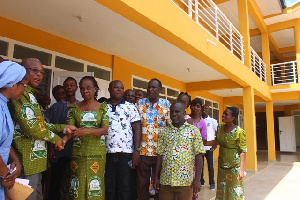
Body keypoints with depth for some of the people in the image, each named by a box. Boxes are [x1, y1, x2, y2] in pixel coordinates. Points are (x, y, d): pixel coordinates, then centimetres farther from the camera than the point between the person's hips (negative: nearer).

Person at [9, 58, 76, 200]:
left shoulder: (30, 94, 19)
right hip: (27, 160, -10)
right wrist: (55, 139, -9)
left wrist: (64, 128, 10)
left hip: (36, 160, 10)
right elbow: (30, 126, -22)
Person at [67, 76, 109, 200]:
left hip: (97, 153, -1)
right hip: (78, 152, 1)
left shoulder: (103, 107, 4)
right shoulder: (74, 108, 8)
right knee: (78, 186, 4)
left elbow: (105, 129, -7)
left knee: (95, 189, 2)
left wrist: (87, 131, -25)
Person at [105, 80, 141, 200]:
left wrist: (137, 151, -7)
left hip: (126, 153, -1)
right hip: (106, 154, 1)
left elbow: (137, 129, 2)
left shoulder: (130, 107, 6)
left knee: (126, 189, 5)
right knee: (108, 189, 10)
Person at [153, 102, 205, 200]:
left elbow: (198, 155, -3)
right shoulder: (164, 131, 7)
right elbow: (160, 155, 7)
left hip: (185, 180, -2)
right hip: (165, 180, 2)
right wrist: (156, 177, 5)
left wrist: (197, 179, -8)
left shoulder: (194, 130, 0)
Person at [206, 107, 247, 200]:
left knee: (234, 191, 5)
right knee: (221, 190, 15)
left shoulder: (239, 132, -17)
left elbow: (243, 151, -16)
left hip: (234, 165, -5)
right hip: (222, 164, 6)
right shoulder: (220, 128, 0)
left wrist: (241, 169, -18)